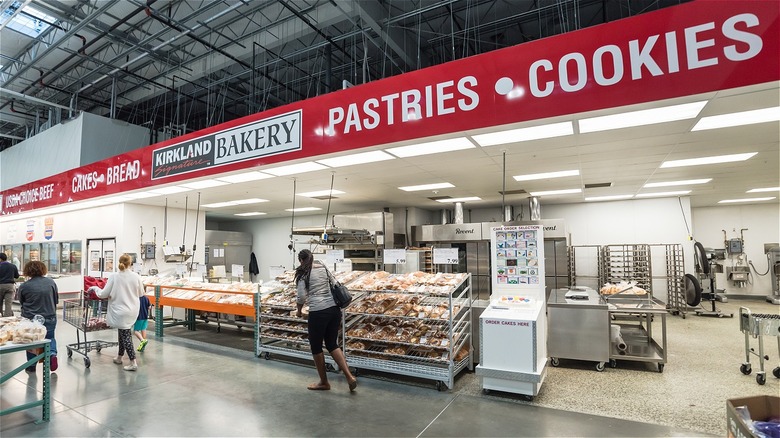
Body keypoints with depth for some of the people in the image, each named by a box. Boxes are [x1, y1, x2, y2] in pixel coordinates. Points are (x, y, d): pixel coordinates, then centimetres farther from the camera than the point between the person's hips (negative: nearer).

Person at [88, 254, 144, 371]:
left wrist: (94, 288, 12)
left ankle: (133, 362, -4)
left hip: (121, 311, -4)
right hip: (133, 310, 4)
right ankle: (119, 357, 36)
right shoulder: (136, 276, -5)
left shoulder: (114, 277, -13)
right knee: (123, 333, 22)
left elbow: (103, 294, -7)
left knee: (126, 335, 0)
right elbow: (141, 293, 6)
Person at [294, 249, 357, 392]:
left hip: (318, 312, -6)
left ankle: (324, 382, 25)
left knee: (316, 347, 13)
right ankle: (350, 377, 6)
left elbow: (302, 296, -8)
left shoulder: (303, 272, -2)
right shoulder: (323, 267, 14)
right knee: (332, 344, 17)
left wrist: (299, 311, 12)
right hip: (334, 309, 6)